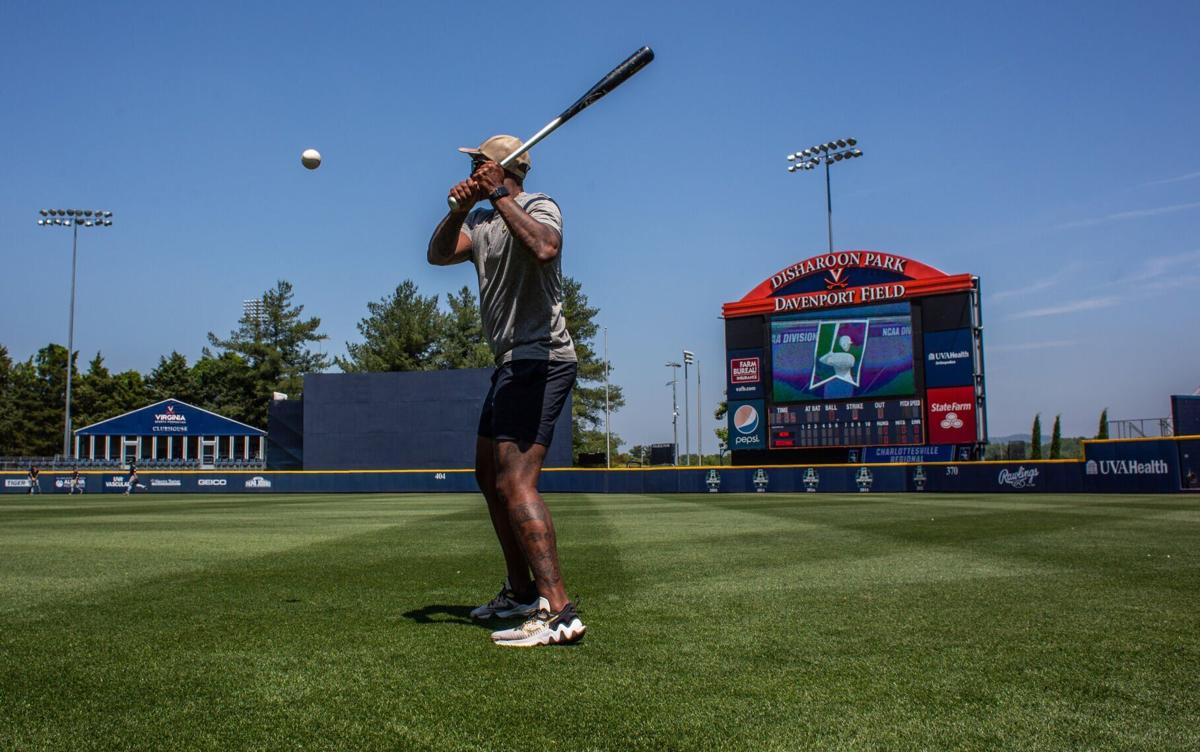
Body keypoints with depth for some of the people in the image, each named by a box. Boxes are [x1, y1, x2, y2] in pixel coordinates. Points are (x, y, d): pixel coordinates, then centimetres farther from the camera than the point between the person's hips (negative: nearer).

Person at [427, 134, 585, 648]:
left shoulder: (539, 207, -7)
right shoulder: (481, 222, 18)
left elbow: (544, 248, -31)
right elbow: (438, 255, 2)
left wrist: (499, 196, -24)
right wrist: (459, 210, -13)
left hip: (539, 359, -10)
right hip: (512, 363, 10)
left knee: (515, 481, -20)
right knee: (489, 476, 17)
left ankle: (557, 611, -23)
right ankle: (521, 592, 29)